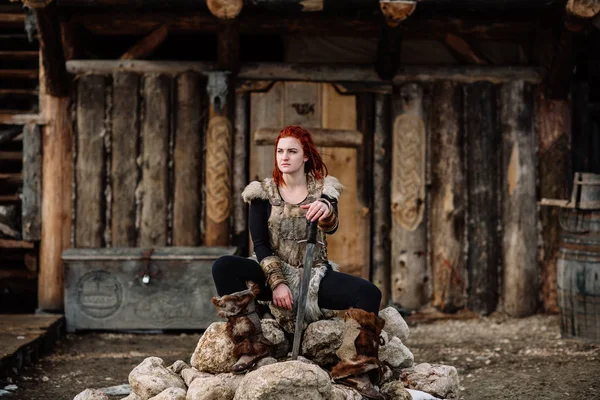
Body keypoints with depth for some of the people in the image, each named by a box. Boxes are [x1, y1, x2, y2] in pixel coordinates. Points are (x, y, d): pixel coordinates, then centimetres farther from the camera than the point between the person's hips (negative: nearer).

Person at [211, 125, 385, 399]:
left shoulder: (323, 189, 3)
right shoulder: (262, 193, 4)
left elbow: (331, 227, -18)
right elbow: (260, 244, -4)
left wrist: (326, 212, -43)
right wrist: (276, 283, -19)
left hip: (315, 275, 0)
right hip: (274, 273, 0)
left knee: (368, 293, -27)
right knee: (224, 267, -28)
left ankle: (356, 373, -30)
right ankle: (250, 347, -27)